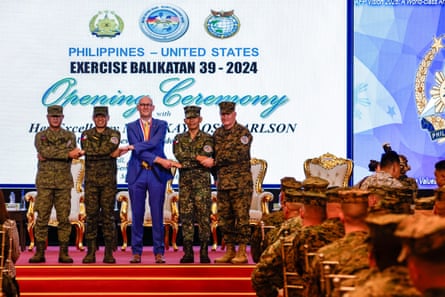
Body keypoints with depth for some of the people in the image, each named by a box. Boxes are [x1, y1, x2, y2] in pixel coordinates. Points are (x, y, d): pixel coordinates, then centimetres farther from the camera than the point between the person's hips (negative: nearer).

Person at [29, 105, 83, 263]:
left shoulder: (69, 136, 11)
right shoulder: (40, 136, 9)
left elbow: (72, 155, -5)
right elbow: (44, 151, -11)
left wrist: (48, 156, -12)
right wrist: (67, 153, -15)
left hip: (63, 183, 1)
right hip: (44, 182, -1)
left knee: (64, 218, -1)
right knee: (42, 217, -3)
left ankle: (63, 253, 3)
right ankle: (39, 252, 1)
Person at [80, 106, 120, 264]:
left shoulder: (114, 134, 6)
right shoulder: (86, 135, 9)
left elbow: (109, 147, -14)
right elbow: (88, 151, -9)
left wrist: (95, 152, -9)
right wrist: (110, 153, -10)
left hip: (108, 181, -1)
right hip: (91, 181, 1)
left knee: (108, 216, -1)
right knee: (91, 216, 0)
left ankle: (109, 253, 2)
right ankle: (91, 252, 3)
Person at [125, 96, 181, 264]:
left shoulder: (161, 125, 9)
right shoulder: (131, 127, 9)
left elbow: (154, 143, -10)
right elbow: (138, 152, -5)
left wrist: (134, 147, -12)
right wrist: (159, 160, -13)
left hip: (157, 174, 0)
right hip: (137, 174, 0)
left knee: (157, 215, 0)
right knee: (137, 215, 2)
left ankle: (159, 253, 4)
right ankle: (136, 252, 8)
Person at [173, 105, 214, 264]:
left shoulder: (207, 138, 5)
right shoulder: (179, 139, 13)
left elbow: (207, 158, -9)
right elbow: (178, 155, -5)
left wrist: (188, 160, -16)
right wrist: (198, 157, -12)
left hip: (202, 181, -3)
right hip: (185, 181, 3)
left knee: (203, 215, -6)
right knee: (186, 216, 1)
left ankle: (204, 252, -2)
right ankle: (188, 252, 4)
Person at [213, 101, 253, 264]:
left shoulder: (243, 133, -5)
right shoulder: (218, 133, 15)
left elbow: (238, 155, -16)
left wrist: (215, 161, -9)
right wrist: (216, 177, 11)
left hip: (240, 182, -7)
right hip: (222, 182, 7)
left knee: (241, 217, -6)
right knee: (224, 218, 8)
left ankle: (242, 252, -3)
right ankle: (230, 250, 15)